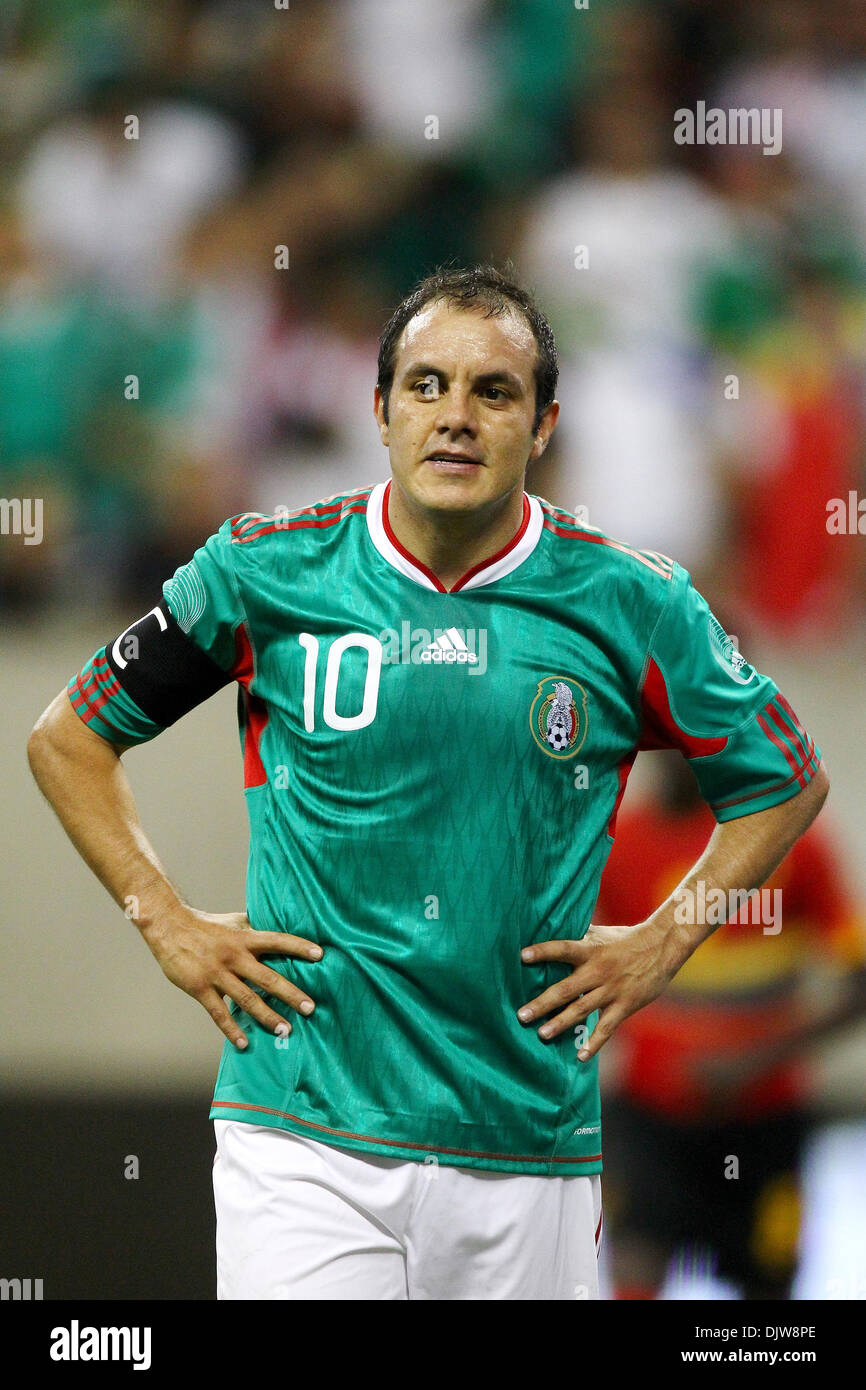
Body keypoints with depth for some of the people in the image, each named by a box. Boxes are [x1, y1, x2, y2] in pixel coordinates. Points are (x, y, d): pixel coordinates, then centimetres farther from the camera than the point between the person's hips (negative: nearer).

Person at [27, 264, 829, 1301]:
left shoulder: (628, 603, 1)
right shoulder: (265, 573, 1)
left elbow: (785, 778, 17)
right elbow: (68, 737, 14)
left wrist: (662, 944, 7)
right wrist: (167, 925, 5)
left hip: (530, 1145, 1)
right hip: (304, 1131, -1)